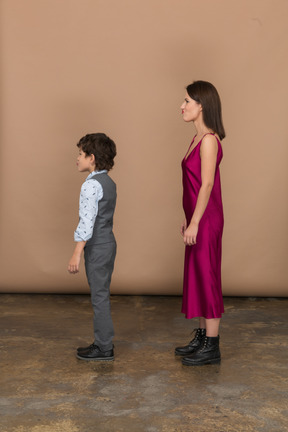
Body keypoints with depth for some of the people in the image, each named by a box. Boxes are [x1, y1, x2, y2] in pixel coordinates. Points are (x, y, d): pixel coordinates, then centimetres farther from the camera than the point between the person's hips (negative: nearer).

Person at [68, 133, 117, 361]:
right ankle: (103, 342, 25)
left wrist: (76, 254, -21)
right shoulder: (109, 183, 11)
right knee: (101, 295, 16)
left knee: (99, 296, -1)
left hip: (96, 247, -9)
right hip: (108, 243, 9)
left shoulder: (92, 185, -18)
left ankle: (104, 347, 8)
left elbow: (87, 222, -23)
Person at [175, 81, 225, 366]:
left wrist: (194, 223, -19)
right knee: (197, 277, 16)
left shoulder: (209, 139, -16)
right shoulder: (198, 138, 13)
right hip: (198, 220, 10)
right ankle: (202, 337, 28)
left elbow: (207, 185, -19)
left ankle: (211, 347, 10)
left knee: (207, 278, -1)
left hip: (206, 221, -10)